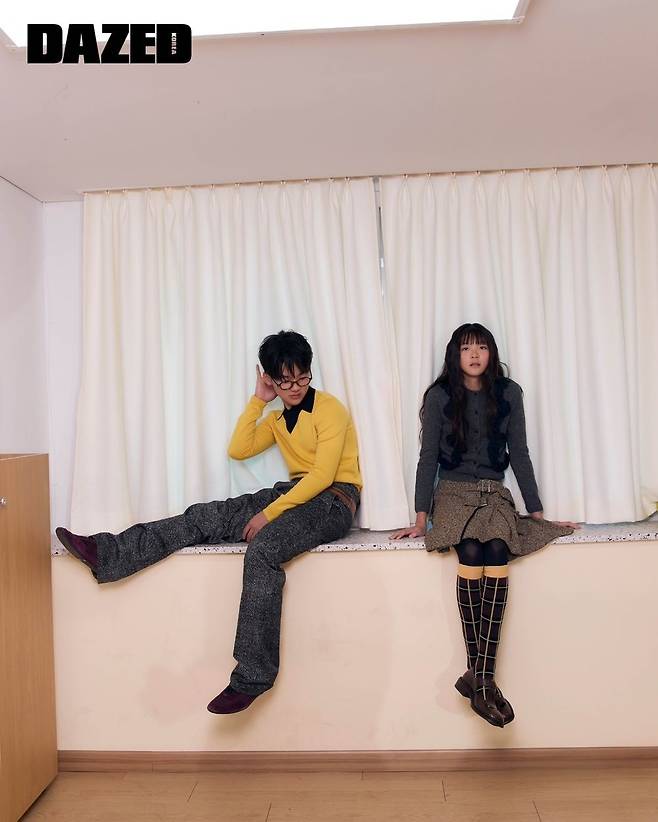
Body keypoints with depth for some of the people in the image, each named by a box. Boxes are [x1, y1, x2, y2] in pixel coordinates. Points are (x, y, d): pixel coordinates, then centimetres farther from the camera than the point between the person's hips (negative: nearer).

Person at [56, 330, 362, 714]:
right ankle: (107, 554, -16)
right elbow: (239, 450, 9)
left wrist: (269, 513, -21)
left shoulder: (330, 409, -7)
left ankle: (252, 676, -32)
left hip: (333, 500, -7)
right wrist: (257, 400, 6)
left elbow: (323, 475, -17)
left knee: (263, 548, -34)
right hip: (295, 492, 7)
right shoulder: (278, 418, 17)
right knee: (207, 516, -11)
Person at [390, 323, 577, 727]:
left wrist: (537, 512, 5)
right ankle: (482, 676, -27)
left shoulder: (508, 393, 5)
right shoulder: (439, 396, 1)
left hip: (495, 493, 2)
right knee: (472, 552, -32)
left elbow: (520, 455, 7)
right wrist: (421, 518, -5)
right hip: (454, 493, -1)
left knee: (497, 551, -31)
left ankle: (479, 675, -31)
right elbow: (428, 458, 0)